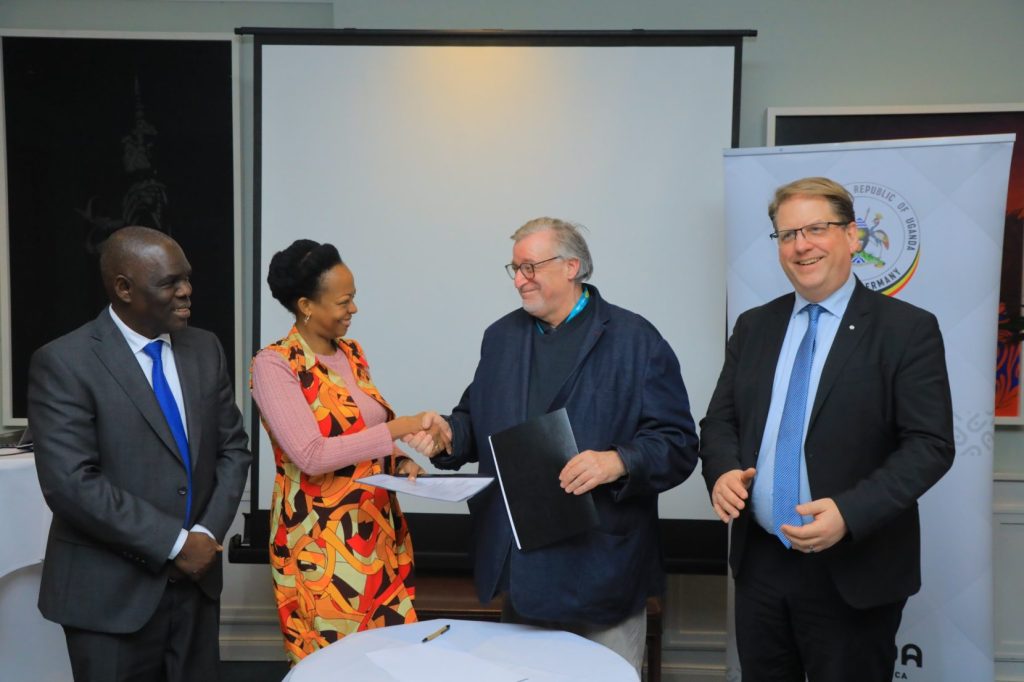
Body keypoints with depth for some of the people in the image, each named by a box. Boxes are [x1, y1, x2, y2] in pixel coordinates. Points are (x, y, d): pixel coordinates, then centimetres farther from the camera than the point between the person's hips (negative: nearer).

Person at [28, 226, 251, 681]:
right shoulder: (64, 362, -12)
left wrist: (208, 533, -7)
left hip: (195, 579, 5)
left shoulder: (205, 349, 4)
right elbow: (71, 484, -19)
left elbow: (233, 448, 6)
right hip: (112, 593, -4)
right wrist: (173, 543, -17)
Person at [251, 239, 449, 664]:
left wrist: (399, 459, -4)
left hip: (379, 525, 6)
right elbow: (311, 455, -23)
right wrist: (401, 427, -26)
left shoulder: (353, 354, 7)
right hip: (321, 537, -6)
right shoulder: (274, 364, -13)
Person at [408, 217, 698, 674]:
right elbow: (477, 421, 15)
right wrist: (447, 434, -6)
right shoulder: (501, 336, 10)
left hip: (602, 564, -4)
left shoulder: (635, 340, -7)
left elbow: (677, 443, -10)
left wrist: (619, 462, -27)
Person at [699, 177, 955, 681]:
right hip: (759, 562, 4)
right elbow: (720, 421, 9)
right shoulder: (754, 326, 7)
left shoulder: (908, 329, -6)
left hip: (853, 571, -4)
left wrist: (850, 512, -22)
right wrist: (723, 471, -12)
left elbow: (929, 445, -11)